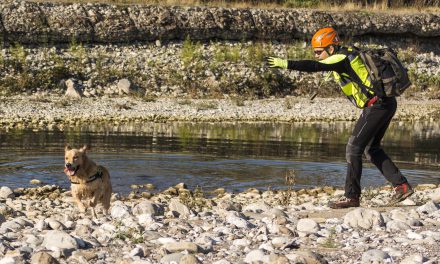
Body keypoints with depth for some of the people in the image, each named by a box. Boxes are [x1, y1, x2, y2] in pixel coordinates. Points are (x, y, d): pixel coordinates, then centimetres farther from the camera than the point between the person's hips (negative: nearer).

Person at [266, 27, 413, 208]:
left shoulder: (341, 58, -15)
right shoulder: (346, 54, 14)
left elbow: (316, 67, -29)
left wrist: (286, 64, -31)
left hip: (377, 105, -10)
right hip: (385, 104, 10)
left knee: (354, 149, -6)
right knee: (371, 149, 18)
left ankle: (352, 197, -3)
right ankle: (402, 186, 17)